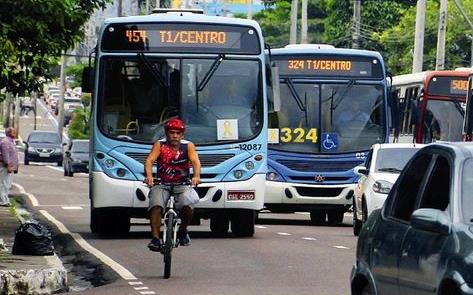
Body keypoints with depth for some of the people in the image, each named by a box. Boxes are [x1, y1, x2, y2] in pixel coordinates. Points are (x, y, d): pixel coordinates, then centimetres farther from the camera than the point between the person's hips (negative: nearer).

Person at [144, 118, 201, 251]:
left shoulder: (188, 146, -1)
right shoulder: (160, 145, -2)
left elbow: (195, 161, -17)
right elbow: (149, 160, -16)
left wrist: (196, 176, -39)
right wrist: (149, 176, -37)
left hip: (182, 185, 0)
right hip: (162, 185, 0)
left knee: (187, 205, -28)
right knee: (156, 205, -28)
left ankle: (183, 230, 0)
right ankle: (155, 239, -27)